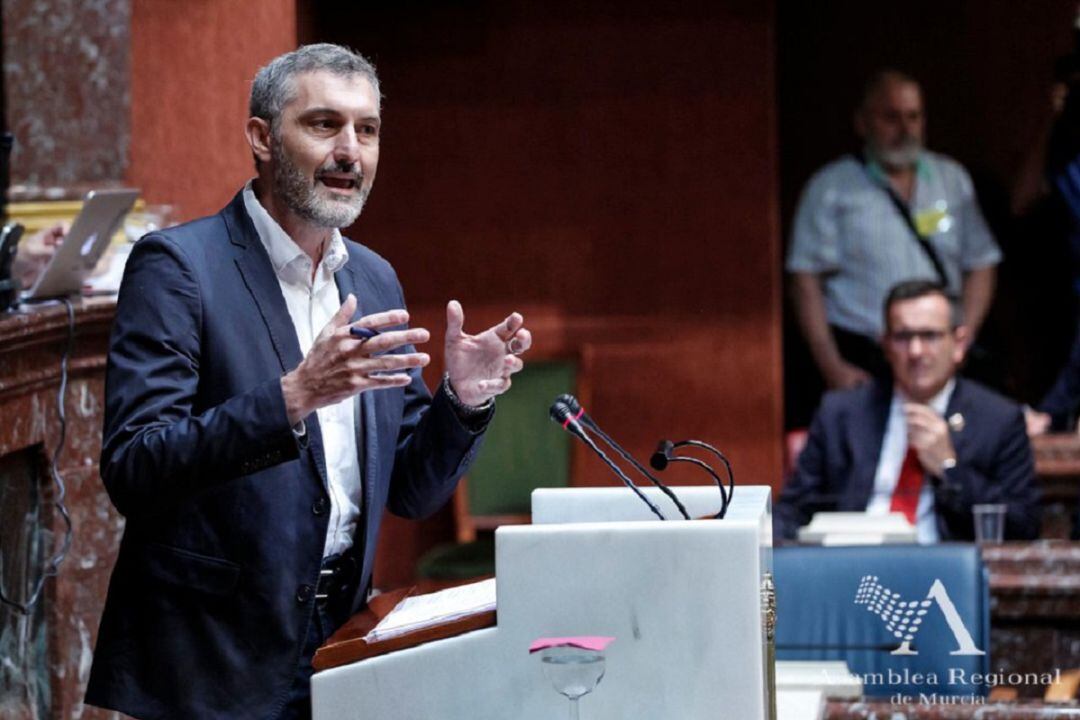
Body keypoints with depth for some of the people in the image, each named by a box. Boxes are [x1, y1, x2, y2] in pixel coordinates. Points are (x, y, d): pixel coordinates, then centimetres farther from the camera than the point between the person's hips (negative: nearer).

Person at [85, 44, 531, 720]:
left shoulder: (375, 279, 11)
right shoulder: (177, 265, -9)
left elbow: (410, 492, 14)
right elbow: (132, 469, -20)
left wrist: (462, 401, -5)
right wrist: (293, 398, -29)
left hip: (337, 647, 6)